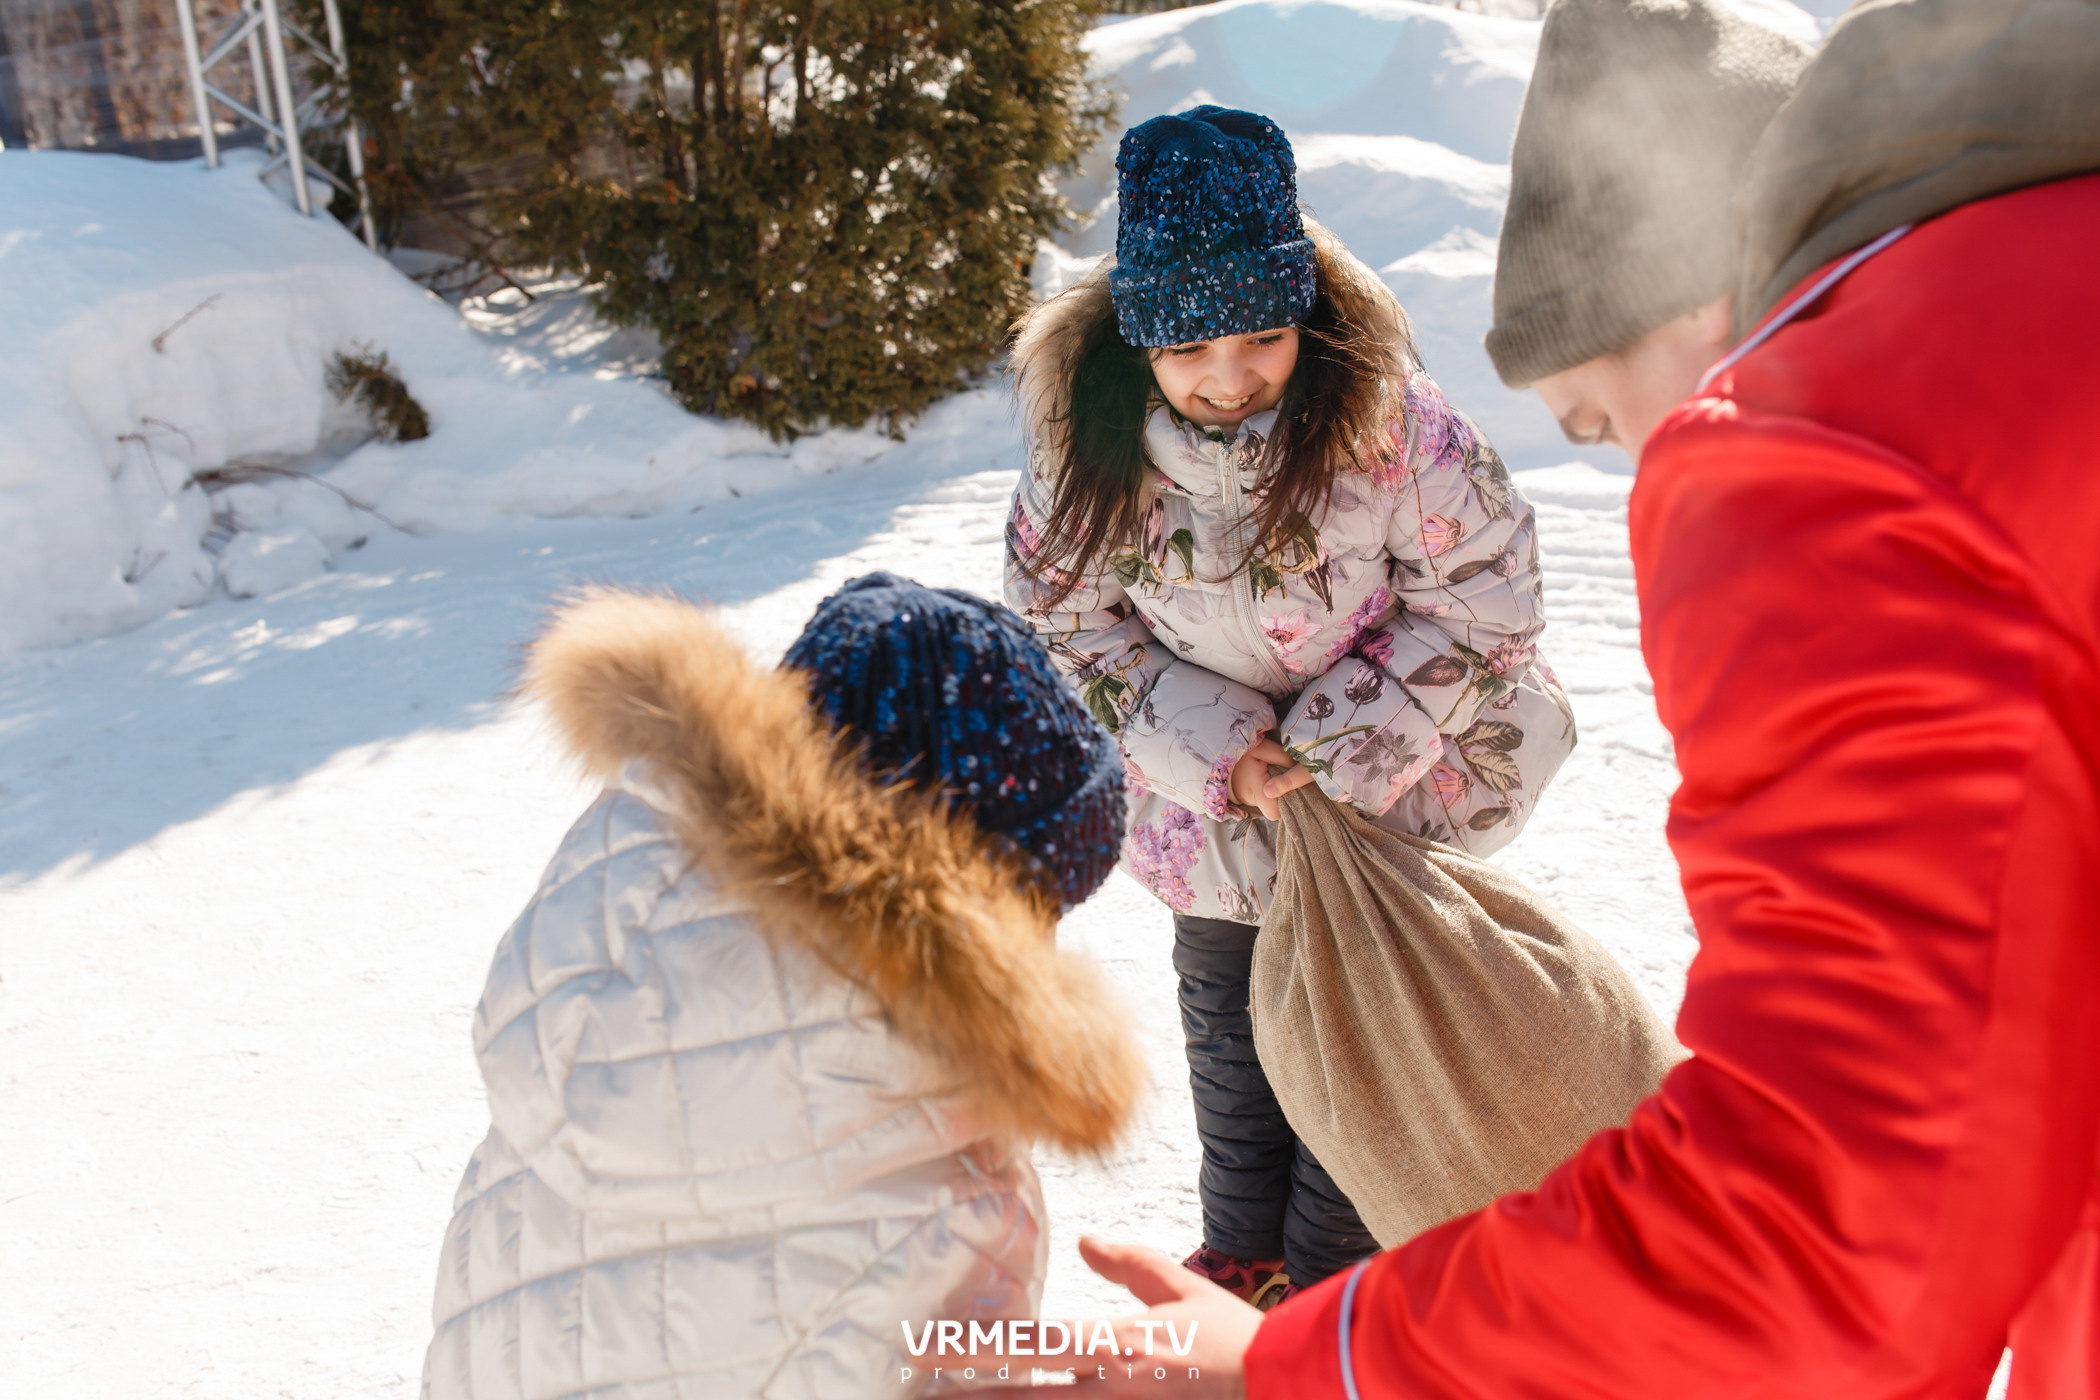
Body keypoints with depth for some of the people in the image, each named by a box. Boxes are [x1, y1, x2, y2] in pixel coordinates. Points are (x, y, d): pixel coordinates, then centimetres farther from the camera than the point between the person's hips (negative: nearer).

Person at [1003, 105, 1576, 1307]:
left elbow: (1479, 598, -16)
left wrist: (1336, 747, -21)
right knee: (1228, 1033, 20)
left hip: (1379, 800, -2)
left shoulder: (1386, 415, -25)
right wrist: (1213, 750, -18)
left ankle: (1331, 1276, 37)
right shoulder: (1090, 444, -18)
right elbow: (1068, 621, -8)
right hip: (1212, 805, 3)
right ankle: (1241, 1256, 44)